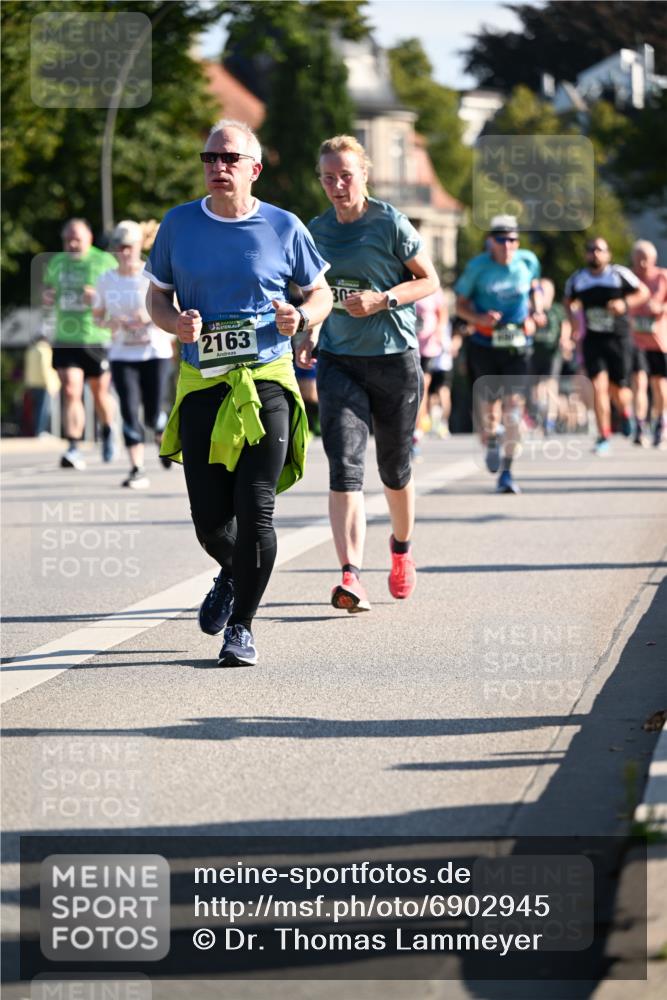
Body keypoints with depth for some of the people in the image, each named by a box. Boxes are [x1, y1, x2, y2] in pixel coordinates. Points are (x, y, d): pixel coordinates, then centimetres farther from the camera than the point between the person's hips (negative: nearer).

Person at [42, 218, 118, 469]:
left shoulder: (105, 262, -3)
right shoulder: (56, 262, 10)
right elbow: (47, 290, 24)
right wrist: (46, 296, 0)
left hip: (97, 338, -2)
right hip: (65, 340, 2)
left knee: (100, 392, 11)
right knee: (71, 392, -10)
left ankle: (108, 433, 39)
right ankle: (73, 449, -12)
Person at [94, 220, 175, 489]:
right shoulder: (106, 280, 4)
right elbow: (97, 315, 13)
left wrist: (151, 316, -21)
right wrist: (113, 323, -9)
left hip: (156, 353, -2)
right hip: (122, 355, 2)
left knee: (153, 415, -2)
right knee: (129, 411, -10)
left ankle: (164, 438, 34)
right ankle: (137, 471, -9)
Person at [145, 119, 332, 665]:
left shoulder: (284, 227, 2)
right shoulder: (179, 225, 6)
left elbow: (321, 292, 13)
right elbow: (156, 297, 14)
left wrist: (302, 318, -9)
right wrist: (176, 323, -8)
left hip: (267, 382, -2)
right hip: (201, 386, 2)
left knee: (255, 510, -9)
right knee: (209, 517, 0)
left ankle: (242, 626, 4)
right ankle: (233, 573, 35)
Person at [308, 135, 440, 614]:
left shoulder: (391, 223, -7)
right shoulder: (317, 231, 6)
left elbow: (430, 281, -3)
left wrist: (381, 299, -17)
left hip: (395, 358, -2)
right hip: (339, 361, 2)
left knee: (395, 469, 12)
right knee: (345, 466, -15)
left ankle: (402, 547, 42)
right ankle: (352, 577, -24)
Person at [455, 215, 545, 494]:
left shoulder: (528, 261, 0)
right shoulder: (477, 267, -8)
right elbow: (460, 304, 0)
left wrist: (537, 311, 5)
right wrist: (479, 318, -19)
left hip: (518, 345, 1)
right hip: (485, 345, -1)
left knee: (514, 406, -10)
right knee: (488, 406, 1)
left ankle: (506, 473, -5)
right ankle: (491, 440, 39)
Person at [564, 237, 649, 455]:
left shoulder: (620, 274, -6)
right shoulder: (577, 280, 3)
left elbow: (643, 292, 2)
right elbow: (569, 301, 21)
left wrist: (625, 303, -15)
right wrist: (572, 312, 0)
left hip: (619, 339, -1)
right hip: (593, 339, 1)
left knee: (619, 390, 3)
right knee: (599, 387, -12)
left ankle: (625, 413, 40)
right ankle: (604, 437, -5)